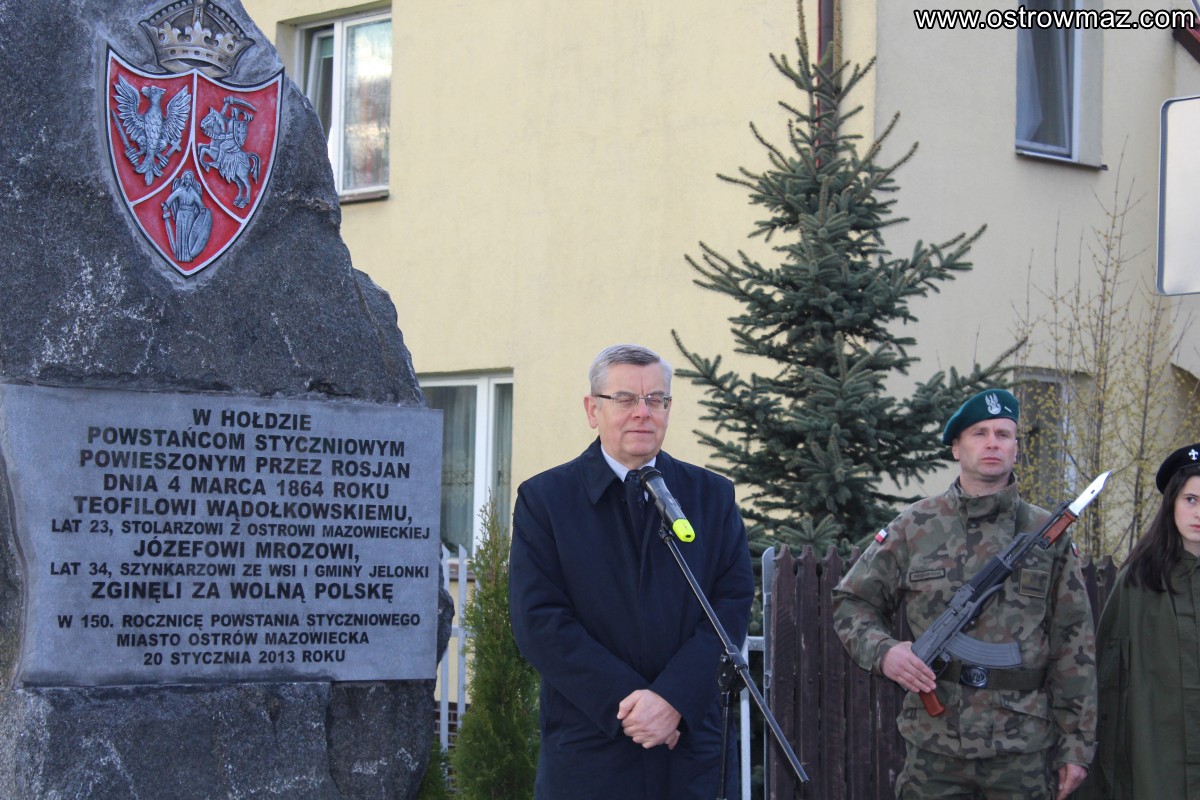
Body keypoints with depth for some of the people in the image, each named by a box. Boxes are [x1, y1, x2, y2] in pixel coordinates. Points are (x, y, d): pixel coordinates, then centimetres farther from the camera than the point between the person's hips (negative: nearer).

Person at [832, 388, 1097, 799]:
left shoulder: (1048, 536, 5)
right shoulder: (914, 528, 4)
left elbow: (1073, 648, 5)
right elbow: (851, 602, 10)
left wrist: (1077, 745, 2)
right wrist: (882, 650, -10)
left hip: (1023, 752, 0)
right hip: (933, 747, 0)